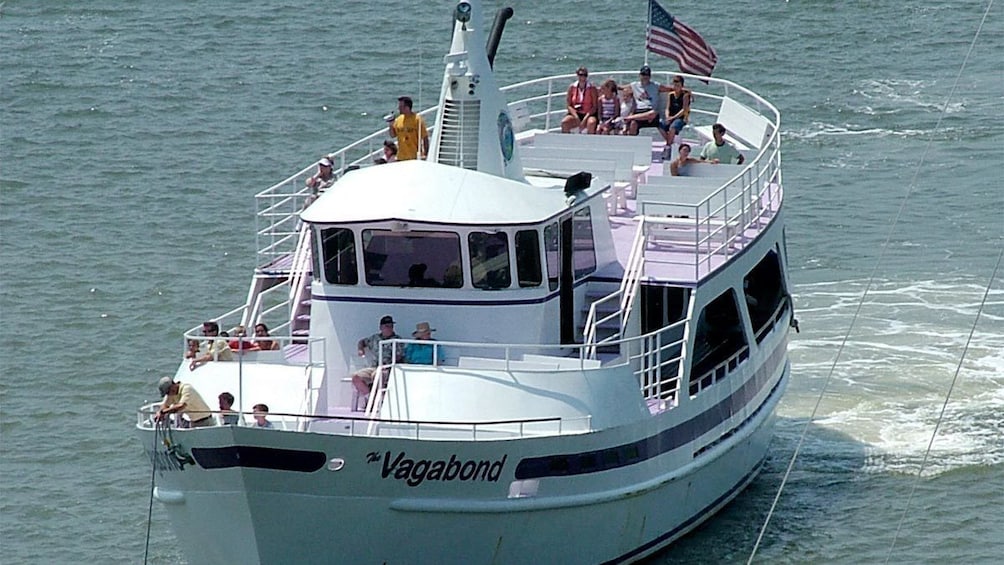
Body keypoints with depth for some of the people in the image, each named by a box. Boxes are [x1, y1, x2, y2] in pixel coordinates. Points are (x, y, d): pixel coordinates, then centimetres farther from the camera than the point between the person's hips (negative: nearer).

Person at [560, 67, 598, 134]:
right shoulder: (572, 87, 6)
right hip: (575, 114, 2)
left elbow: (595, 106, -5)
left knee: (591, 123, -36)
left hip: (588, 114, -2)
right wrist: (576, 117, -12)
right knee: (564, 122, -27)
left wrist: (585, 119, -17)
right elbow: (568, 105, 4)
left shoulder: (592, 88, -1)